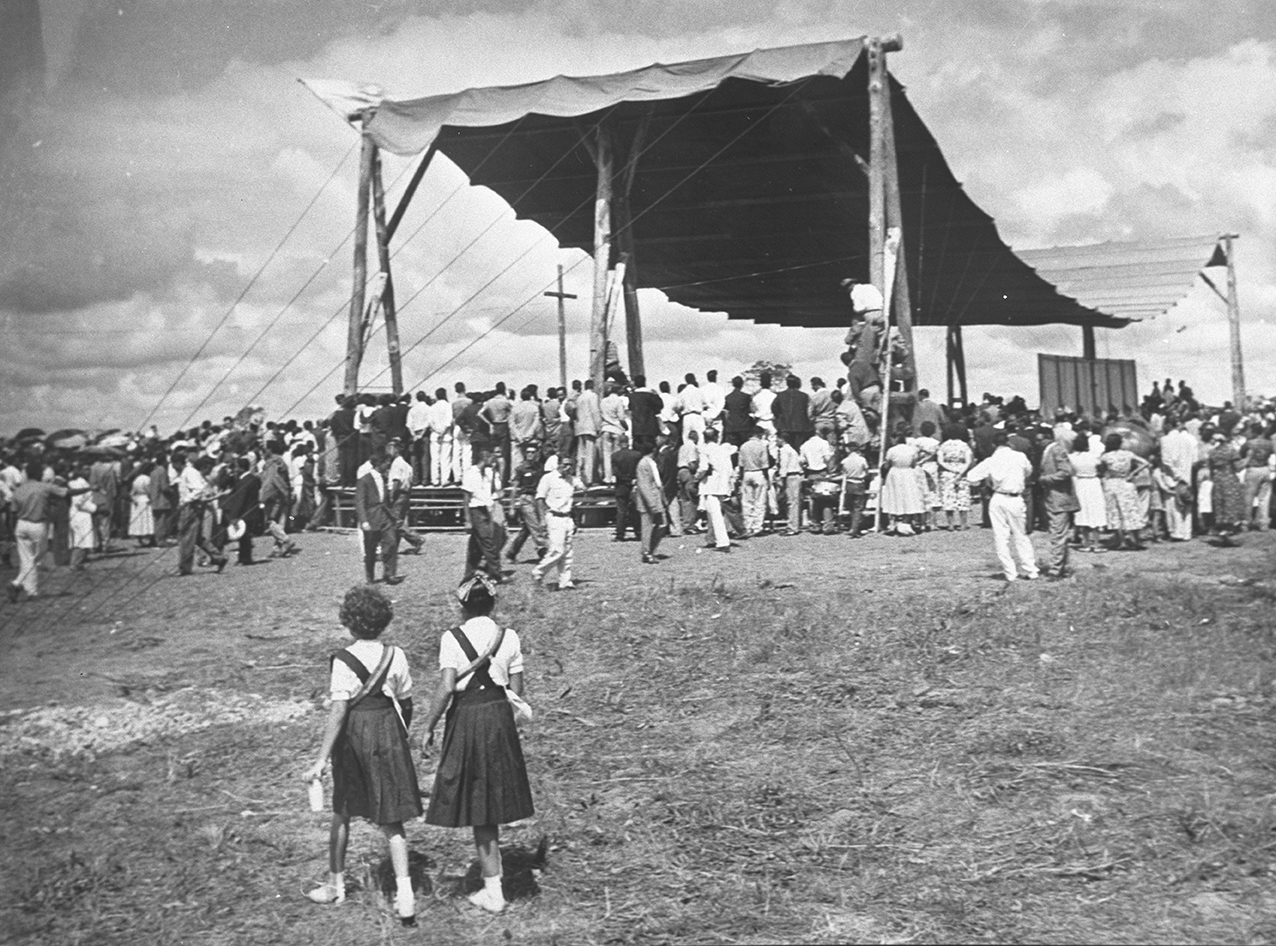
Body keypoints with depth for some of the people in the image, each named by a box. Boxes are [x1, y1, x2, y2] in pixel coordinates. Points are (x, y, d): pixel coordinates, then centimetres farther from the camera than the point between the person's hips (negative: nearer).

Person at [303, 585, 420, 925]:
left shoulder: (343, 661, -13)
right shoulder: (395, 655, -2)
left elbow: (338, 712, -18)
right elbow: (406, 703, 5)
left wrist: (321, 760, -18)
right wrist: (402, 735, 23)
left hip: (354, 734, -3)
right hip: (389, 732, 3)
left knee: (342, 811, 18)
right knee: (390, 818, 6)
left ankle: (335, 885, 31)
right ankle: (404, 892, -6)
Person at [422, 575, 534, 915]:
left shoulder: (452, 638, -11)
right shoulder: (509, 636, 0)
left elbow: (446, 688, -17)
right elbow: (516, 689, 1)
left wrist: (429, 727, -8)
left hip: (466, 720, -3)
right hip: (500, 718, 4)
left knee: (477, 809, 7)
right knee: (492, 799, 18)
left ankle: (493, 892, 13)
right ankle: (492, 880, 28)